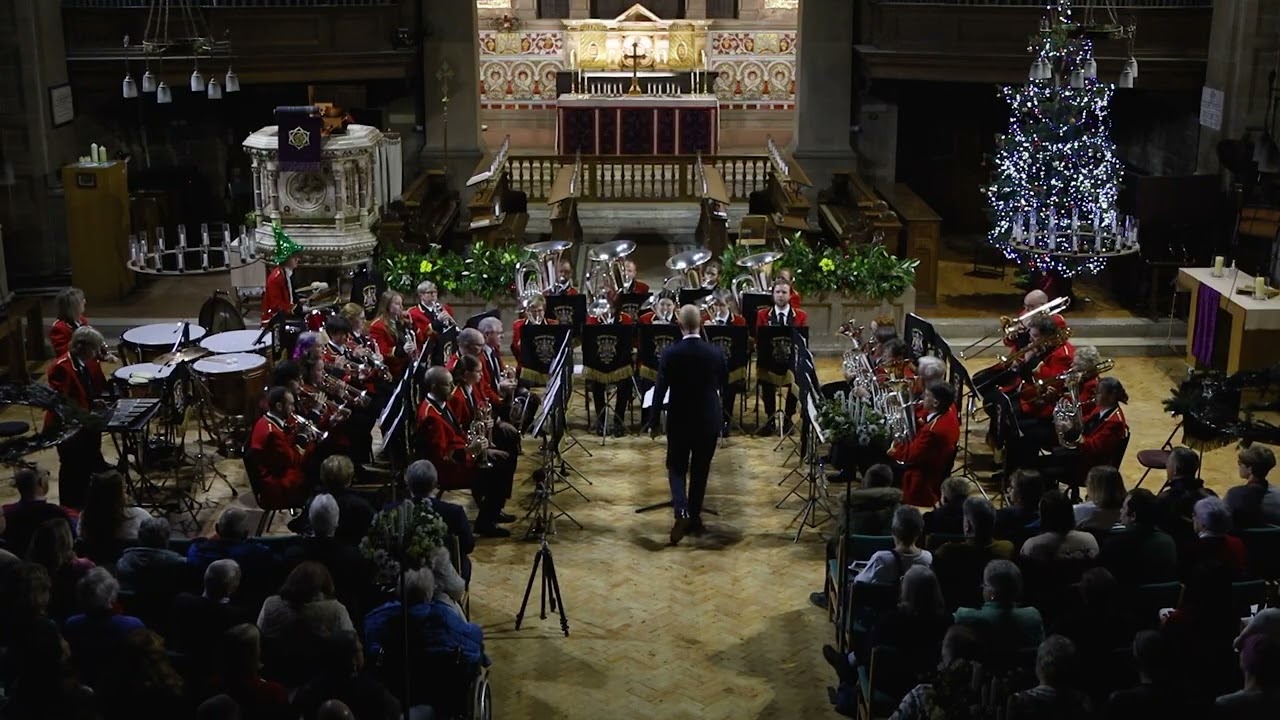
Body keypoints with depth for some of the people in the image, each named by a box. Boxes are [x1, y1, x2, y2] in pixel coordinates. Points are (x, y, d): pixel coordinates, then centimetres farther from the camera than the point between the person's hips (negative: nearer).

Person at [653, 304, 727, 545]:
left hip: (679, 419, -1)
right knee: (700, 469, 15)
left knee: (677, 467, 10)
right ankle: (694, 516, 21)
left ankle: (681, 512, -13)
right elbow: (723, 381, 9)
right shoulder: (715, 352, -8)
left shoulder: (670, 353, -14)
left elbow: (660, 389, -11)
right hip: (709, 419, 1)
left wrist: (654, 421, -2)